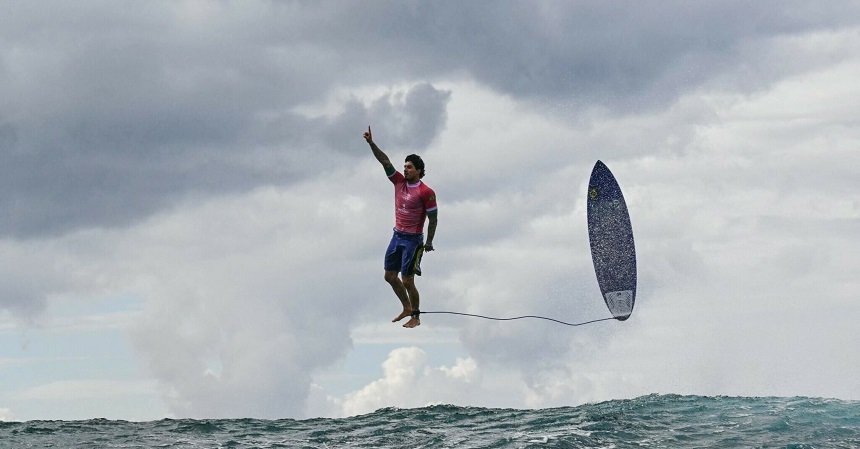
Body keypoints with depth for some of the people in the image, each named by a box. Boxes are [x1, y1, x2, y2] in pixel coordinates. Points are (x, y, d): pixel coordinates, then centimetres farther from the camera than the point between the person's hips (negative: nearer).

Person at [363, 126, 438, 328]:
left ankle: (415, 317, 10)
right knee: (390, 276, 12)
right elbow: (385, 161, -2)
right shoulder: (399, 182, 3)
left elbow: (433, 219, -10)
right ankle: (407, 308, 29)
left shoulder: (426, 192, -14)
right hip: (397, 236, 7)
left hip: (413, 240, -7)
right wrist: (371, 143, -11)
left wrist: (429, 242, -10)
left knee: (407, 281, -5)